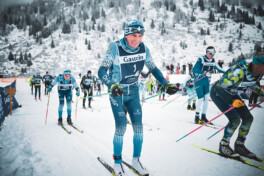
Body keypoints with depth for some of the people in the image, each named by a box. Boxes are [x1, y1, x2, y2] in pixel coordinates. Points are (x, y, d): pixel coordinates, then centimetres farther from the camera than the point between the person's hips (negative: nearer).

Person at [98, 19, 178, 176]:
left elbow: (153, 68, 5)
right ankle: (117, 162, 10)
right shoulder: (115, 49, -20)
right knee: (121, 126, -11)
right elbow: (102, 71, -22)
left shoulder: (144, 49, -7)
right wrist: (112, 85, -40)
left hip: (133, 93, 4)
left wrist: (166, 84, -6)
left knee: (138, 126, 0)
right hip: (117, 93, -4)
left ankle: (136, 160, 19)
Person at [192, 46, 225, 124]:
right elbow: (194, 70, -26)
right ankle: (197, 117, 3)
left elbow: (218, 68, 20)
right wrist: (204, 72, -38)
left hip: (206, 82, 6)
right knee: (201, 98, -10)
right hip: (199, 81, -6)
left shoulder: (213, 60, 3)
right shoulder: (201, 59, -17)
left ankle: (203, 117, 14)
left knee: (206, 98, 3)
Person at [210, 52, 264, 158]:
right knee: (235, 119, -19)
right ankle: (223, 145, 0)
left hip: (231, 93, 8)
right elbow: (220, 87, -29)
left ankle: (239, 145, 16)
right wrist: (232, 100, -37)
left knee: (248, 118, 2)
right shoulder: (240, 72, -35)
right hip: (218, 92, -8)